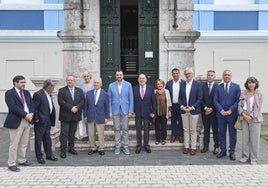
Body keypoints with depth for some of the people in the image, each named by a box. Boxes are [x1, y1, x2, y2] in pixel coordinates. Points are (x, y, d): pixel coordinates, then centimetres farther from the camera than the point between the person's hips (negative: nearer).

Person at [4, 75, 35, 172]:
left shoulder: (27, 92, 15)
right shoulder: (9, 93, -7)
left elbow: (32, 103, 9)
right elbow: (13, 107, -17)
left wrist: (31, 114, -10)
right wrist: (25, 115, -19)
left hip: (27, 120, 7)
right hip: (16, 122, -7)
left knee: (24, 143, 14)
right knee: (14, 144, -1)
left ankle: (22, 160, 26)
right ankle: (11, 164, 7)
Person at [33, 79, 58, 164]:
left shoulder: (48, 94, 11)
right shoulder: (38, 95, -17)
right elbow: (34, 108, -17)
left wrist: (51, 119, 13)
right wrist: (36, 119, -16)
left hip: (48, 121, 9)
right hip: (40, 121, -9)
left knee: (47, 138, 16)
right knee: (38, 139, 5)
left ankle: (49, 155, 25)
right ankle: (39, 157, 14)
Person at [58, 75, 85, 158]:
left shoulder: (79, 91, 12)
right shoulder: (62, 90, 1)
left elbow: (82, 101, 2)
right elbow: (61, 102, -11)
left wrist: (77, 108, -14)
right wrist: (71, 108, -18)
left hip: (75, 116, 3)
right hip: (65, 116, -3)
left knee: (72, 133, 12)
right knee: (64, 134, -2)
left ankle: (71, 148, 23)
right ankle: (63, 150, 3)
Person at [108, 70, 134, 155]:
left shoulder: (128, 85, 2)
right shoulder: (111, 85, 4)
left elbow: (131, 99, 1)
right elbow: (109, 99, 4)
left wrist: (131, 111, -5)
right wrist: (110, 111, -2)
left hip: (125, 110, 0)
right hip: (115, 110, 1)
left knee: (125, 129, 4)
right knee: (117, 129, 5)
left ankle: (125, 146, 13)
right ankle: (117, 146, 15)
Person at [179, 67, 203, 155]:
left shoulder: (198, 84, -3)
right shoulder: (182, 85, 9)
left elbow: (200, 98, -6)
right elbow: (180, 98, 11)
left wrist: (192, 107, -14)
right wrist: (182, 106, -6)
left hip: (194, 111, -3)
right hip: (184, 111, 4)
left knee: (193, 130, 3)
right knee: (186, 129, 9)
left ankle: (193, 147, 11)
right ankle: (186, 146, 17)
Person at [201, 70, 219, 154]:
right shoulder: (202, 86, 4)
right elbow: (201, 99, 1)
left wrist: (211, 109, -10)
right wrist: (205, 108, -10)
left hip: (214, 112, -2)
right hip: (205, 111, 2)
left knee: (215, 129, 5)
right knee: (206, 129, 9)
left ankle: (216, 146, 15)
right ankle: (206, 146, 17)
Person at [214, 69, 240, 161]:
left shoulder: (236, 87, 2)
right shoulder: (218, 87, 5)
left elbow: (238, 100, -4)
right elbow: (215, 101, 1)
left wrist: (230, 110, -13)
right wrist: (221, 110, -12)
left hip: (232, 114, -1)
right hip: (221, 114, 1)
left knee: (232, 134, 6)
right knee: (221, 133, 8)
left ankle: (232, 152, 17)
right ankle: (223, 150, 20)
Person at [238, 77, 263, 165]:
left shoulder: (259, 94, 0)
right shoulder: (243, 94, 7)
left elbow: (258, 107, -5)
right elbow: (239, 105, 4)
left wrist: (251, 116, -11)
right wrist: (243, 114, -10)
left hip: (255, 119, -2)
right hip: (245, 118, 3)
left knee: (254, 139, 0)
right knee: (245, 138, 6)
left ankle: (254, 159, 10)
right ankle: (245, 156, 18)